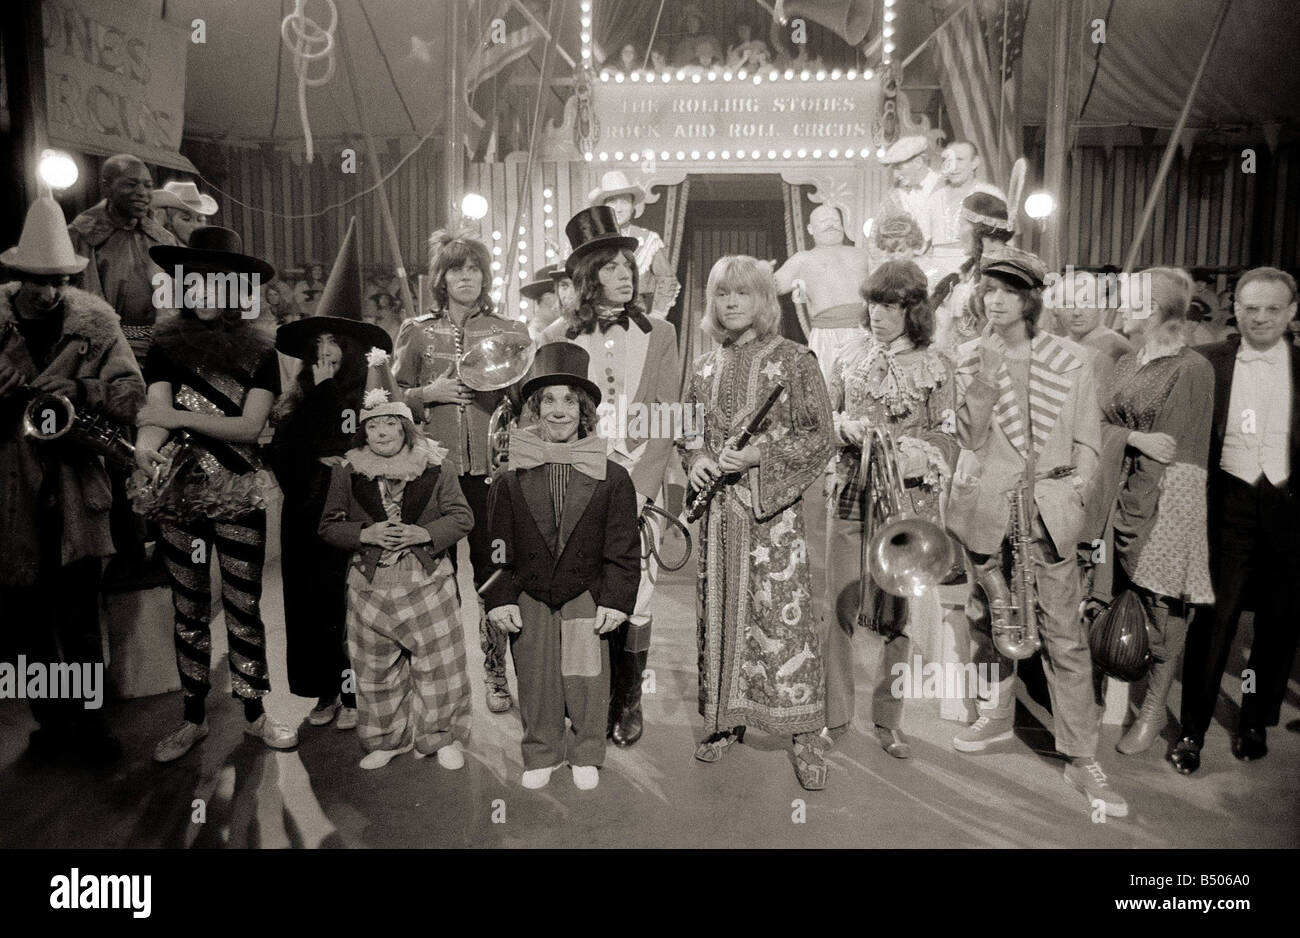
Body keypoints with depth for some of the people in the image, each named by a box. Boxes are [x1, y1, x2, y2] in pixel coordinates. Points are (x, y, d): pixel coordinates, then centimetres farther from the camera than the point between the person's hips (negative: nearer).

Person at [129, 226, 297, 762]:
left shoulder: (259, 354, 0)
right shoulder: (166, 347, 5)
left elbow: (251, 426, -10)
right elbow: (155, 412, -9)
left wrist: (178, 417, -17)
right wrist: (148, 444, -31)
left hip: (238, 497, -1)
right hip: (179, 497, 2)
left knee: (244, 608, 5)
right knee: (188, 611, 11)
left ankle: (255, 715, 18)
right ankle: (193, 719, 23)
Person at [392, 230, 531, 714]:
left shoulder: (511, 331, 9)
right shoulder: (416, 331, 10)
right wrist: (430, 394, -6)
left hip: (491, 466, 0)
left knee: (491, 570, 1)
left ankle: (496, 673, 15)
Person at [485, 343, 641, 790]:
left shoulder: (612, 478, -3)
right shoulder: (511, 480, 1)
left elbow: (623, 549, -1)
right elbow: (499, 547, 3)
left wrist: (616, 601, -6)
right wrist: (501, 598, -4)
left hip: (586, 597, -1)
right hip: (530, 600, 1)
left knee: (586, 682, 7)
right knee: (536, 681, 11)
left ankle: (585, 756, 27)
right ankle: (541, 755, 30)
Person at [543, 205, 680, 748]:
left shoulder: (659, 334, 6)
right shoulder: (559, 337, 6)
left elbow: (664, 421, 1)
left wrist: (638, 490, -10)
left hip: (640, 487, 0)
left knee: (633, 600, 1)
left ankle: (628, 704, 20)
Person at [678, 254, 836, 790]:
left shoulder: (794, 361, -2)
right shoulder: (705, 368, 12)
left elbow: (820, 438, -5)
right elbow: (687, 433, 21)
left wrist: (759, 455, -16)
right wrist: (696, 459, -1)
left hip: (775, 509, -5)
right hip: (719, 510, 5)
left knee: (784, 614, -6)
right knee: (719, 611, 10)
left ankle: (806, 732, 6)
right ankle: (726, 720, 25)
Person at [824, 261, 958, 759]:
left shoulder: (935, 365, 2)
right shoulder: (851, 353, 8)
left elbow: (946, 438, 1)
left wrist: (908, 453, -16)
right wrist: (847, 427, -8)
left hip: (908, 498, -2)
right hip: (850, 493, 2)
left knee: (900, 611, 3)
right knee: (838, 606, 3)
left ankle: (888, 719, 19)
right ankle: (834, 714, 19)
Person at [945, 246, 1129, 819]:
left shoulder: (1070, 361, 3)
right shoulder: (969, 357, 6)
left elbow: (1088, 440, 7)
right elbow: (970, 437, -4)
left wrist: (1072, 490, -5)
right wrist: (985, 379, -17)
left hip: (1048, 514, -2)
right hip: (985, 510, 2)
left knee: (1065, 638, -4)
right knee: (989, 620, 15)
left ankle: (1082, 758, 6)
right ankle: (996, 716, 36)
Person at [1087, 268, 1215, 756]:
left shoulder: (1193, 369, -7)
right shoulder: (1125, 364, 14)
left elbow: (1170, 449, -12)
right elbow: (1102, 424, 11)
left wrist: (1133, 510, -14)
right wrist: (1137, 439, -8)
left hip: (1165, 500, -5)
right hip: (1123, 494, 6)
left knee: (1161, 604, 2)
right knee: (1120, 596, 6)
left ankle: (1153, 710, 15)